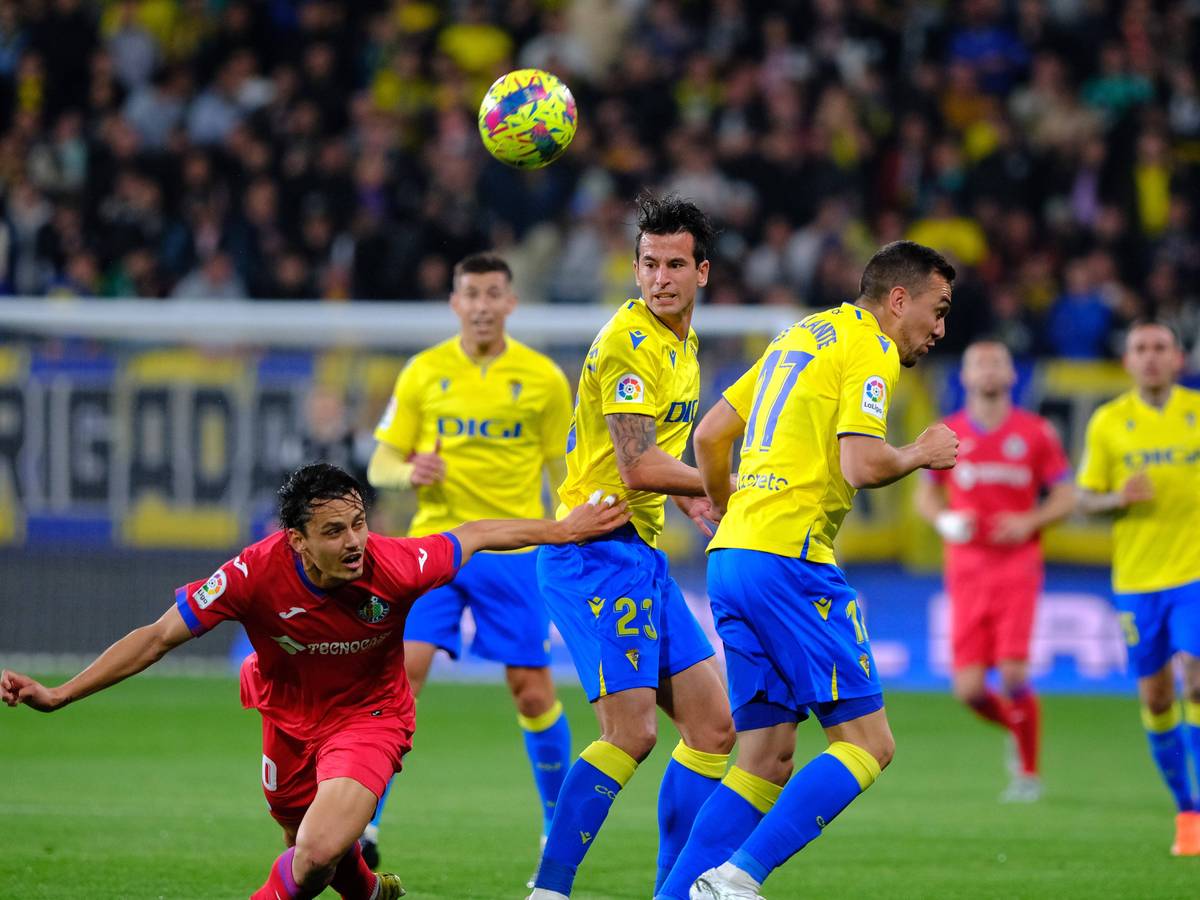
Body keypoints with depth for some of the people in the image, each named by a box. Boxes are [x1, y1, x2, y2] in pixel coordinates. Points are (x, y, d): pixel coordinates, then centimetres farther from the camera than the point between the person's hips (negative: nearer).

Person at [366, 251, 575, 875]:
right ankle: (363, 824, -10)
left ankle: (560, 825, 20)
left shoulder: (543, 379, 2)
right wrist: (409, 472, -17)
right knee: (402, 671, -14)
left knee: (533, 692, 1)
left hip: (513, 549, 0)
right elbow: (381, 465, 6)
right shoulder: (424, 372, 4)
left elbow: (564, 471, 8)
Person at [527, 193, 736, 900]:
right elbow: (636, 468, -22)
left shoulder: (682, 342, 15)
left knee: (714, 727, 8)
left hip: (642, 555, 10)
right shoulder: (628, 342, -15)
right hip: (597, 552, -10)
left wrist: (686, 492, 12)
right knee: (632, 734, -18)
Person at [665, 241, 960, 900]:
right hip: (788, 559, -9)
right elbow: (861, 464, -18)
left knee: (767, 759, 9)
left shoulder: (802, 337, 23)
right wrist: (921, 454, 1)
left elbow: (709, 435, 25)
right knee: (867, 743, -7)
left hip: (731, 556, 9)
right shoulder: (869, 349, -4)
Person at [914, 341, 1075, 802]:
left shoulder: (1035, 432, 2)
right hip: (967, 569, 2)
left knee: (1013, 673, -15)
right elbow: (926, 495, 16)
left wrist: (1030, 522, -12)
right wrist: (944, 521, -5)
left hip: (1017, 566, -2)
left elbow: (1065, 496, 7)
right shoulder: (947, 434, 6)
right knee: (969, 689, -5)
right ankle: (1017, 726, 28)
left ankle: (1029, 771, 4)